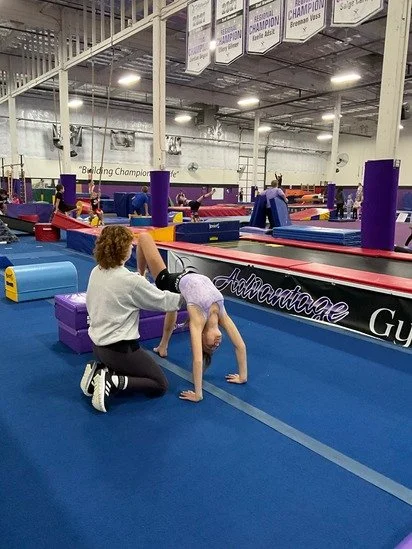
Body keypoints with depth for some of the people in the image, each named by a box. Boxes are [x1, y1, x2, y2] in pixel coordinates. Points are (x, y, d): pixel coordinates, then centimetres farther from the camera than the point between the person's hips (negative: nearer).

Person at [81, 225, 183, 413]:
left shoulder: (96, 272, -2)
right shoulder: (131, 280, -23)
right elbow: (162, 300, -10)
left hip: (97, 344, 8)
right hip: (119, 348, -8)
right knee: (160, 385, 6)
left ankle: (98, 370, 9)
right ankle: (112, 382, -10)